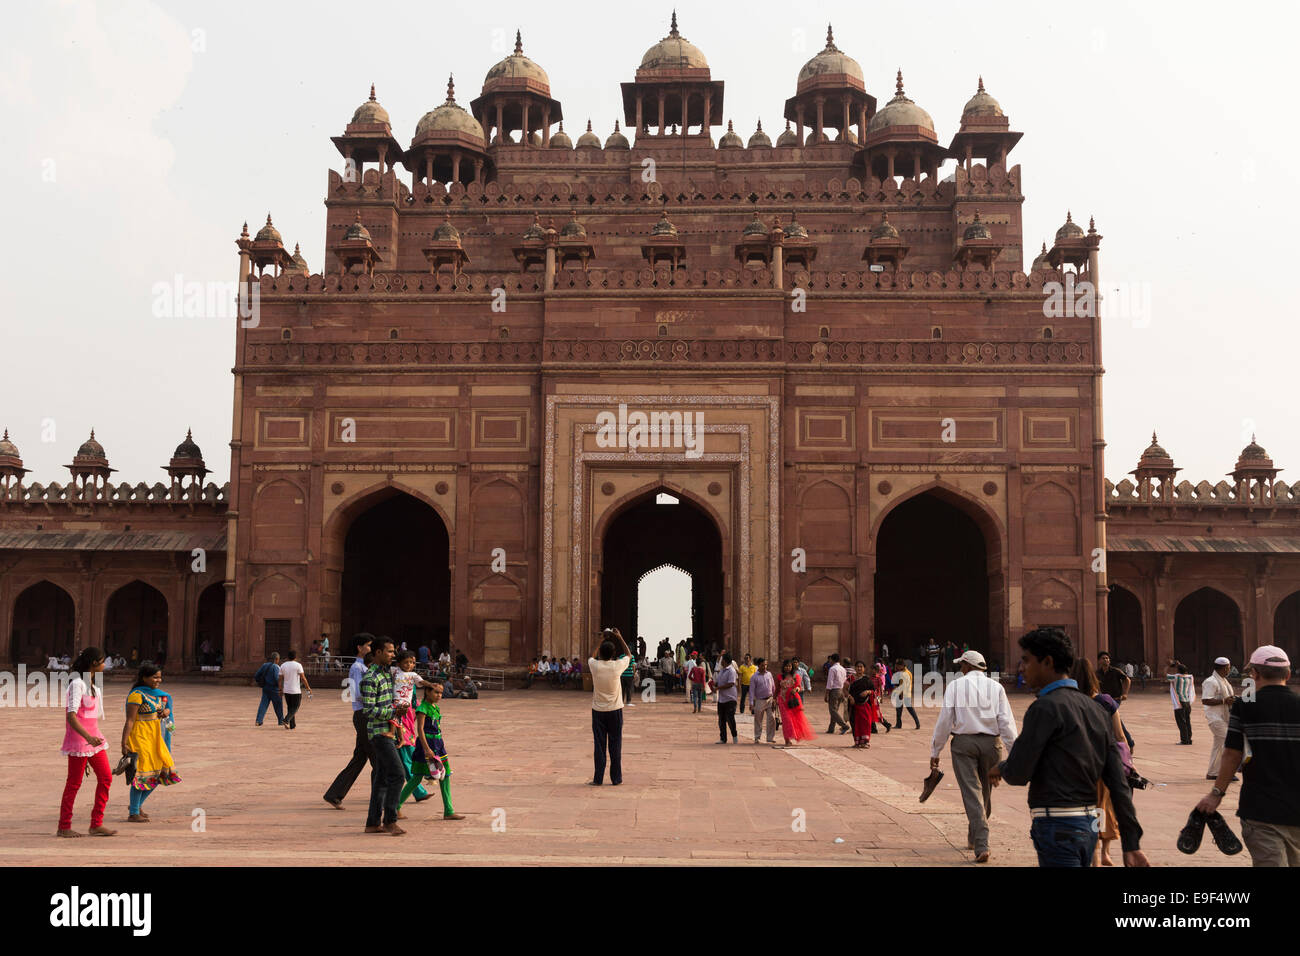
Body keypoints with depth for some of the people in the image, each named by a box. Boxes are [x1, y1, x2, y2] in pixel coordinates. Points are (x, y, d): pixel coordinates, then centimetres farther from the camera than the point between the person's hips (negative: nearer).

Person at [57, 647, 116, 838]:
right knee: (74, 782, 0)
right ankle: (63, 827, 11)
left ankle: (96, 824, 8)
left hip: (93, 736, 9)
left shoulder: (92, 684, 14)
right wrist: (88, 737, -33)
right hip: (78, 737, -9)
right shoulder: (77, 684, -14)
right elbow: (71, 716, -22)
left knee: (106, 777, 4)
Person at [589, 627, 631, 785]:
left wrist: (599, 642, 21)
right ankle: (616, 778, 10)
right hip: (615, 710, 0)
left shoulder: (594, 665, -10)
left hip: (598, 710, 1)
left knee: (599, 744, 4)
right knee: (615, 744, 6)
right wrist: (619, 637, 13)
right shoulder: (617, 666, -11)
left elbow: (591, 657, 16)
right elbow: (628, 655, 10)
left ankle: (598, 778, 5)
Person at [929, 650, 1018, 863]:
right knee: (985, 791, 18)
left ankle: (981, 846, -12)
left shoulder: (955, 685, 0)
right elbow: (1006, 722, -2)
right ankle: (973, 839, 31)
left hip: (963, 742, -2)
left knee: (971, 792, -2)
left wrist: (935, 752, 3)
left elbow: (944, 720, -2)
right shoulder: (996, 687, 5)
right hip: (991, 742, 2)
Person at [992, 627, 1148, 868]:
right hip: (1089, 824, 9)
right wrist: (1131, 843, 9)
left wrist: (1001, 768, 7)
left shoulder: (1045, 708, -14)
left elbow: (1018, 774, -16)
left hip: (1058, 828, -9)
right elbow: (1118, 783, 9)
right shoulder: (1096, 710, 11)